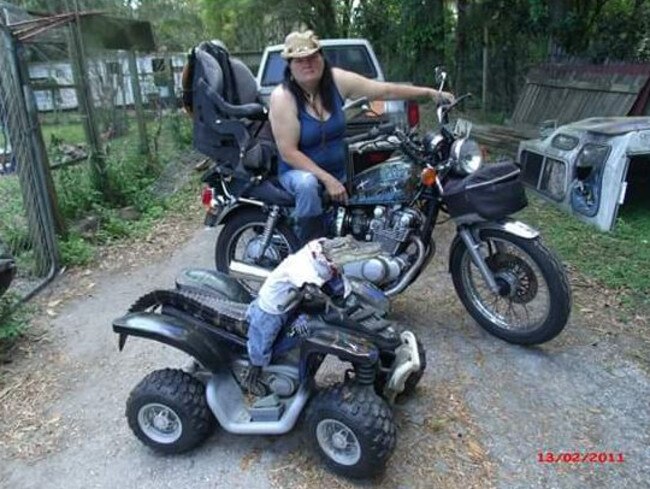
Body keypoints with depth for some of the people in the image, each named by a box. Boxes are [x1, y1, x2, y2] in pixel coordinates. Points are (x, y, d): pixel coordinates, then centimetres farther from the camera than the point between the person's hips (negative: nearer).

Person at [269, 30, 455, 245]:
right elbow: (288, 153, -24)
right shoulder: (282, 97, -21)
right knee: (307, 184, -38)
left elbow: (385, 90, -4)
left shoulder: (336, 80, -10)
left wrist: (430, 92, -7)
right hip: (299, 171, -4)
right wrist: (327, 179, -29)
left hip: (339, 170, 5)